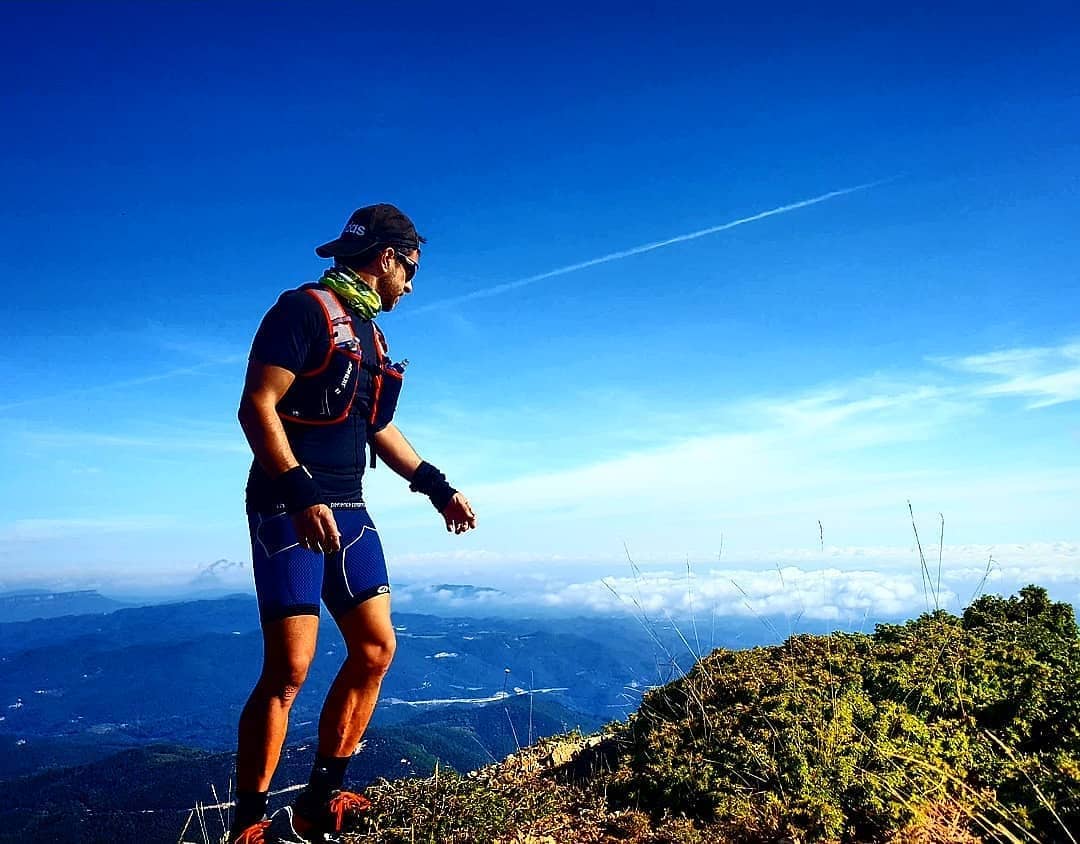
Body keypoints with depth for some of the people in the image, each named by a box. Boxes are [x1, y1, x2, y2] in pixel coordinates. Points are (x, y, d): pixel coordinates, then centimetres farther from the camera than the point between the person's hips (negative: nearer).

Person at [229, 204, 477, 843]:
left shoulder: (371, 335, 18)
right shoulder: (304, 309, -8)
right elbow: (257, 407, -17)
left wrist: (439, 489, 21)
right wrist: (303, 496, -26)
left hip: (348, 513, 9)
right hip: (289, 510, -9)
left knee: (376, 648, 7)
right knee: (288, 669, -8)